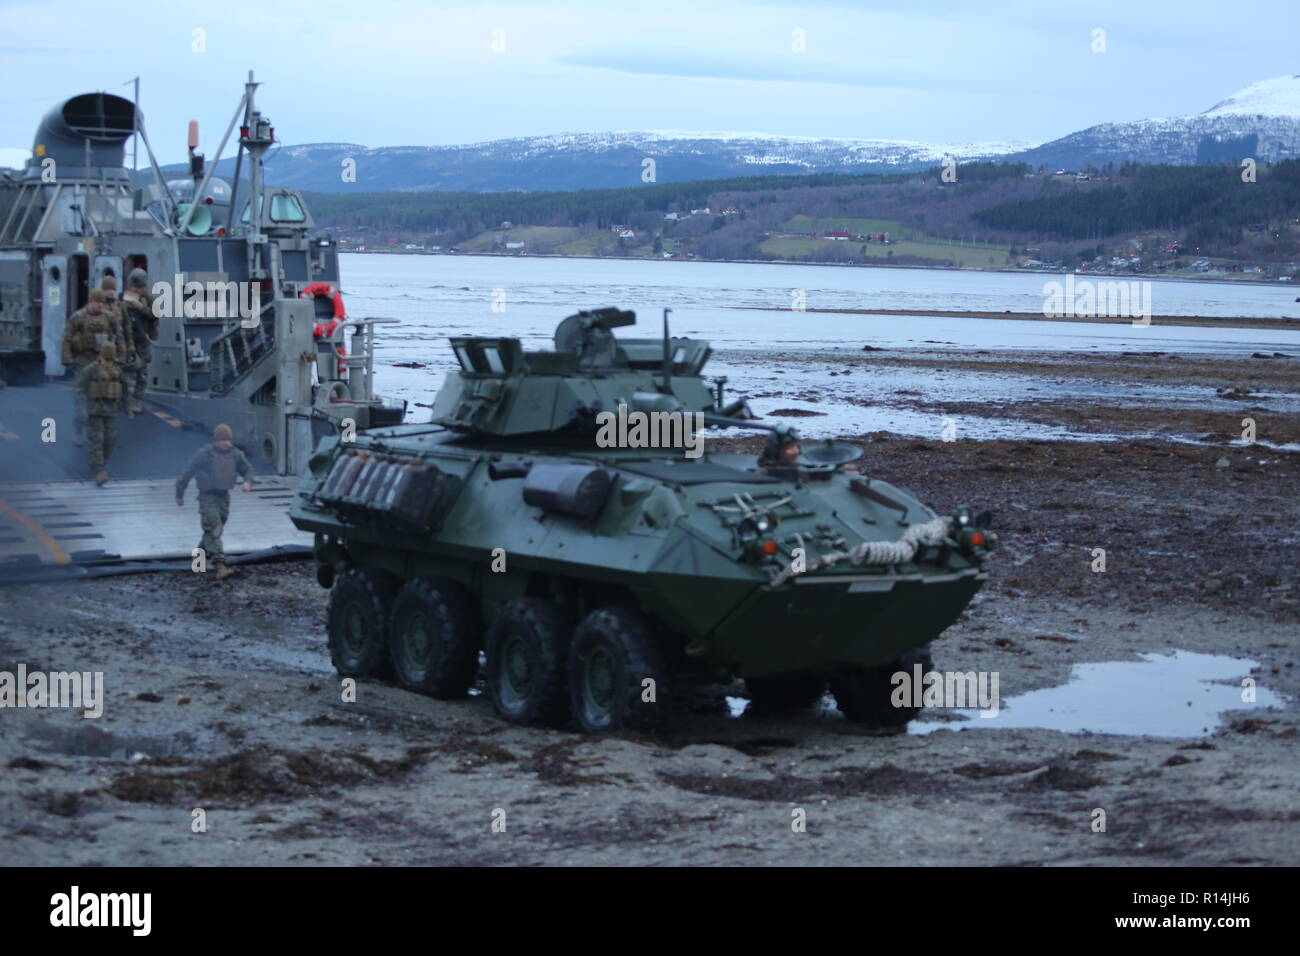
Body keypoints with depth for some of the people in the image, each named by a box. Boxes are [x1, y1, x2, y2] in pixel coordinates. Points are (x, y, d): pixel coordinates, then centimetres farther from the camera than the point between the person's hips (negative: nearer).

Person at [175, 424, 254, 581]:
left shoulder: (235, 454, -1)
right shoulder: (204, 454, -14)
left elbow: (247, 469, 12)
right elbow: (187, 473, -4)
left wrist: (248, 481, -11)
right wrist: (180, 494, 3)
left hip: (224, 497, 6)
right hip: (207, 497, -6)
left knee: (215, 531, 18)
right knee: (214, 530, -16)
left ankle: (201, 556, 43)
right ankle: (220, 567, -27)